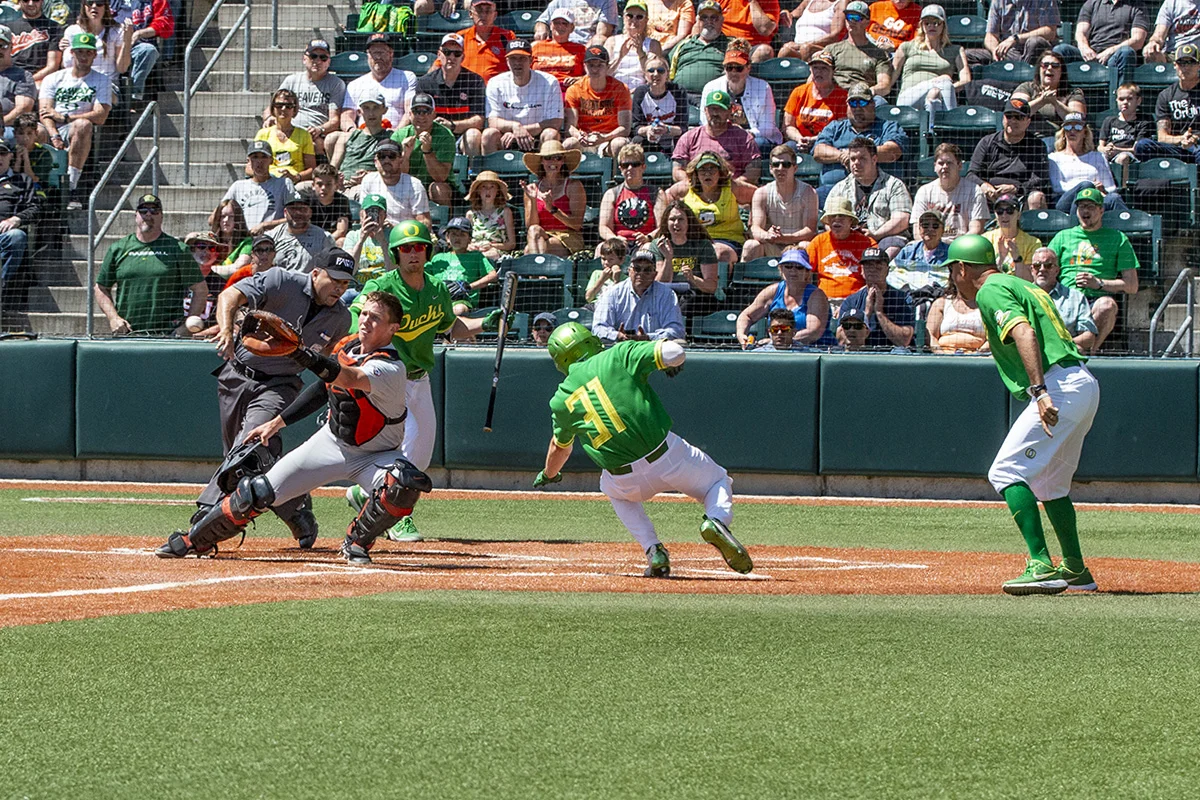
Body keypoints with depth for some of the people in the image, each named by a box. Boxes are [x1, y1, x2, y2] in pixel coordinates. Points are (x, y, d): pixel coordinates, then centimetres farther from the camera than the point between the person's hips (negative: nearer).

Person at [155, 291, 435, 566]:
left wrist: (297, 352, -59)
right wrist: (277, 422, 10)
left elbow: (349, 379, -47)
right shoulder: (348, 346, -4)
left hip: (374, 456, -5)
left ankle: (357, 543, -12)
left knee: (404, 484, -37)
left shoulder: (391, 369, -27)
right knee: (258, 493, -6)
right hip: (332, 442, 5)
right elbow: (325, 389, 12)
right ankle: (193, 541, 12)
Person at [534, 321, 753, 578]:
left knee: (612, 488, 38)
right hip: (667, 455, -2)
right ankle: (716, 519, -12)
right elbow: (675, 352, -9)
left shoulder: (561, 400, 10)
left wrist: (548, 475, 51)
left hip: (628, 483, 2)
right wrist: (671, 359, 17)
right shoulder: (618, 355, 0)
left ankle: (653, 551, 17)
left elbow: (560, 446, 29)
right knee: (718, 482, 24)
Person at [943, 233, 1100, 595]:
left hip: (1059, 386, -10)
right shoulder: (1025, 287, 27)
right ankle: (1075, 569, 27)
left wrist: (1039, 391, -28)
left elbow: (1024, 333, -19)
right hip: (1085, 385, 10)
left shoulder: (990, 291, -3)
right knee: (1048, 482, 23)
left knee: (1006, 472, -10)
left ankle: (1041, 566, -20)